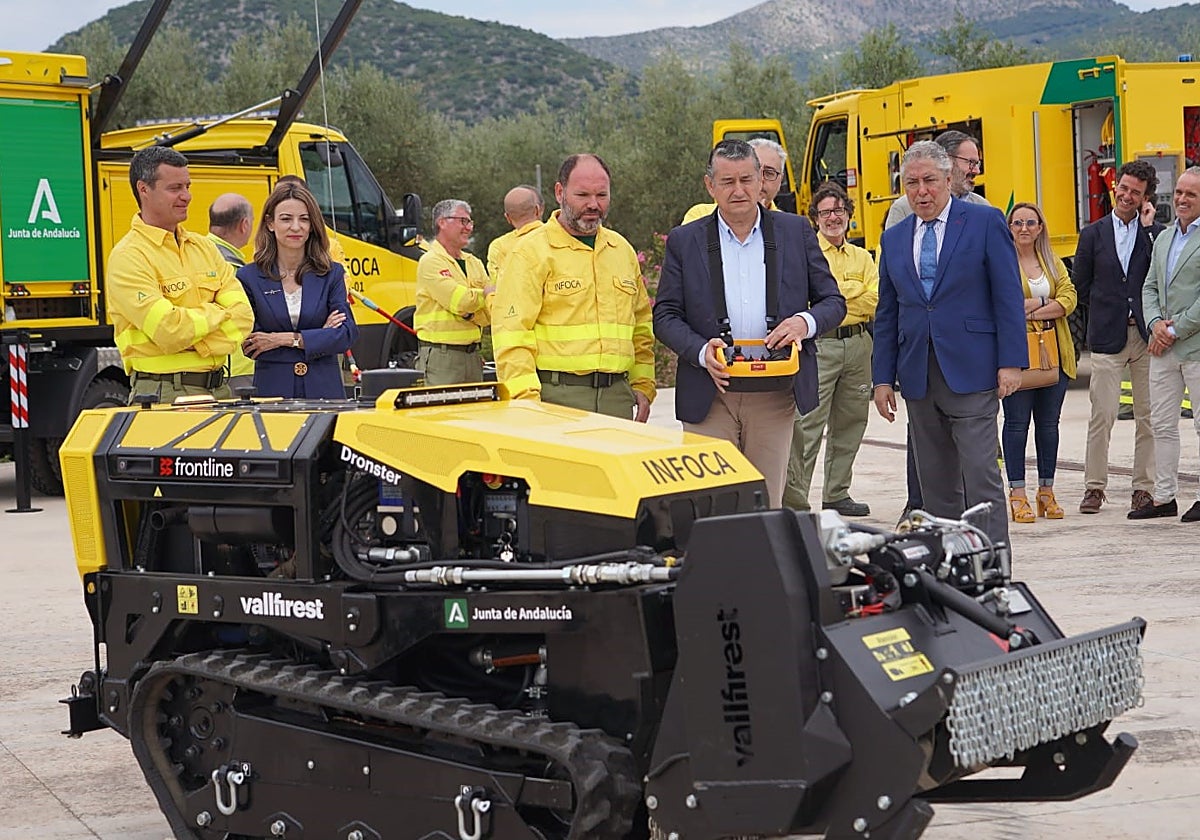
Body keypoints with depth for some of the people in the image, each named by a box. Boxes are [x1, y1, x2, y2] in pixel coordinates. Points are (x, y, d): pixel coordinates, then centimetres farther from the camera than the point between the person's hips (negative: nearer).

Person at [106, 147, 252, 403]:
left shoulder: (204, 247, 15)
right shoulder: (128, 257, -8)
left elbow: (243, 314, 5)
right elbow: (168, 330, -18)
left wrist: (203, 345, -13)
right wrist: (217, 313, -2)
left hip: (218, 387, 6)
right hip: (164, 394, -6)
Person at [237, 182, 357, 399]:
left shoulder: (332, 274, 8)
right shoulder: (248, 277, 4)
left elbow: (347, 333, -1)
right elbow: (248, 343, -3)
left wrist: (288, 338, -9)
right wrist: (320, 335, -6)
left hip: (324, 390, 1)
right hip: (272, 390, -1)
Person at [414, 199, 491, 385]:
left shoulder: (474, 263, 16)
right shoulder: (431, 262, -7)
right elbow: (459, 301, -18)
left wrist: (470, 312, -11)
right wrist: (485, 294, 0)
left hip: (472, 354, 7)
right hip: (441, 355, -7)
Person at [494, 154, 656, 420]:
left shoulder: (623, 250, 18)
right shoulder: (531, 251, -2)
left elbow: (641, 326, 24)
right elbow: (511, 334, -10)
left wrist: (643, 386, 14)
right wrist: (526, 400, -18)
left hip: (617, 397, 5)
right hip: (556, 396, -5)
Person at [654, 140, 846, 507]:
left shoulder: (796, 232, 7)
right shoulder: (684, 241, 5)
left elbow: (833, 302, 10)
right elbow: (665, 316, 3)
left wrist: (805, 322, -13)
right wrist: (701, 351, -15)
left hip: (774, 397, 1)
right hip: (710, 396, -1)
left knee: (767, 505, 5)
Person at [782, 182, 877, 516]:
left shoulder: (862, 257, 16)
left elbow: (878, 303, 3)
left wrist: (838, 295, -8)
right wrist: (856, 291, -8)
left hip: (857, 346, 6)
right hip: (819, 346, -6)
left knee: (849, 424, 12)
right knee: (807, 425, -10)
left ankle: (837, 494, 22)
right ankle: (794, 500, -8)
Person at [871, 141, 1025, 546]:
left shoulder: (985, 222, 1)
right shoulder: (893, 239, 14)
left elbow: (1008, 297, -3)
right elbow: (887, 315, 16)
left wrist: (1011, 362, -10)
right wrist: (883, 378, 10)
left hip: (971, 372, -5)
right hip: (919, 379, 5)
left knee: (981, 478, -8)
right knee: (935, 485, 8)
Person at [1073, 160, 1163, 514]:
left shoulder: (1155, 233, 7)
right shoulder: (1092, 234, 8)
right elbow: (1080, 286, 12)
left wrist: (1149, 228, -8)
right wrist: (1107, 310, 4)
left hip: (1147, 335, 1)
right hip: (1108, 337, 0)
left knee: (1148, 416, 3)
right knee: (1102, 414, -4)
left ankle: (1144, 487, 11)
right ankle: (1095, 486, 4)